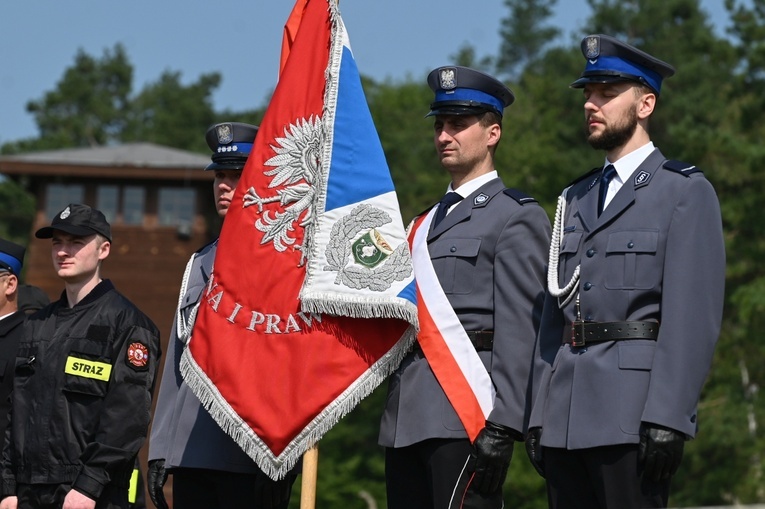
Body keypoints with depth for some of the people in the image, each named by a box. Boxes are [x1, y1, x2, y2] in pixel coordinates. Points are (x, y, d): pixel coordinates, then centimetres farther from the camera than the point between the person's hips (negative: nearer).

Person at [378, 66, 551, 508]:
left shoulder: (517, 216, -1)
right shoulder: (429, 221, 24)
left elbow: (519, 327, -10)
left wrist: (502, 425, -18)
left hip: (467, 412, -8)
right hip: (408, 419, 8)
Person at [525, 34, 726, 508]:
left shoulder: (686, 191, 0)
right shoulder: (576, 199, 21)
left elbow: (694, 315, -9)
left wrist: (666, 418, -18)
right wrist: (539, 416, 12)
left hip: (634, 412, -6)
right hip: (567, 416, 7)